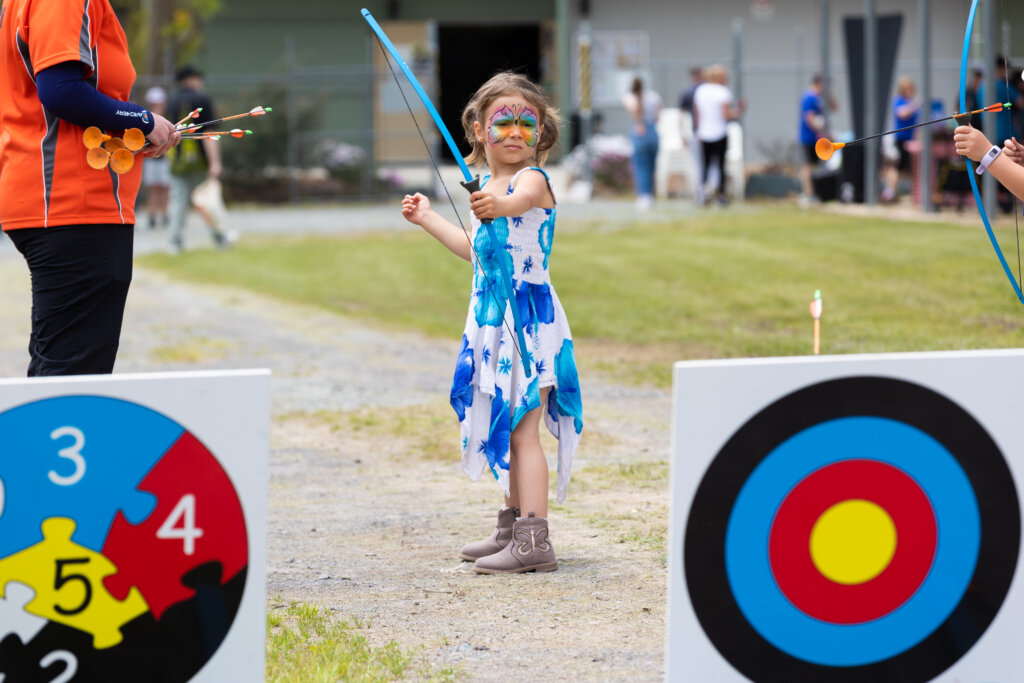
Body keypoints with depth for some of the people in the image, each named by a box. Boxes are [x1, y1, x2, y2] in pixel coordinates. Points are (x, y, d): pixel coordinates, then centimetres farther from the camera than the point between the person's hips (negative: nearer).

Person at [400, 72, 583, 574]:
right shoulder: (485, 187, 13)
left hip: (529, 320, -8)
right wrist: (430, 220, 38)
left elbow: (522, 199, -38)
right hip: (494, 323, 8)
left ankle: (534, 541, -13)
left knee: (522, 431, -12)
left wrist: (499, 206, -61)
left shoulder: (533, 179, -12)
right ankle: (511, 527, 26)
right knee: (506, 431, 16)